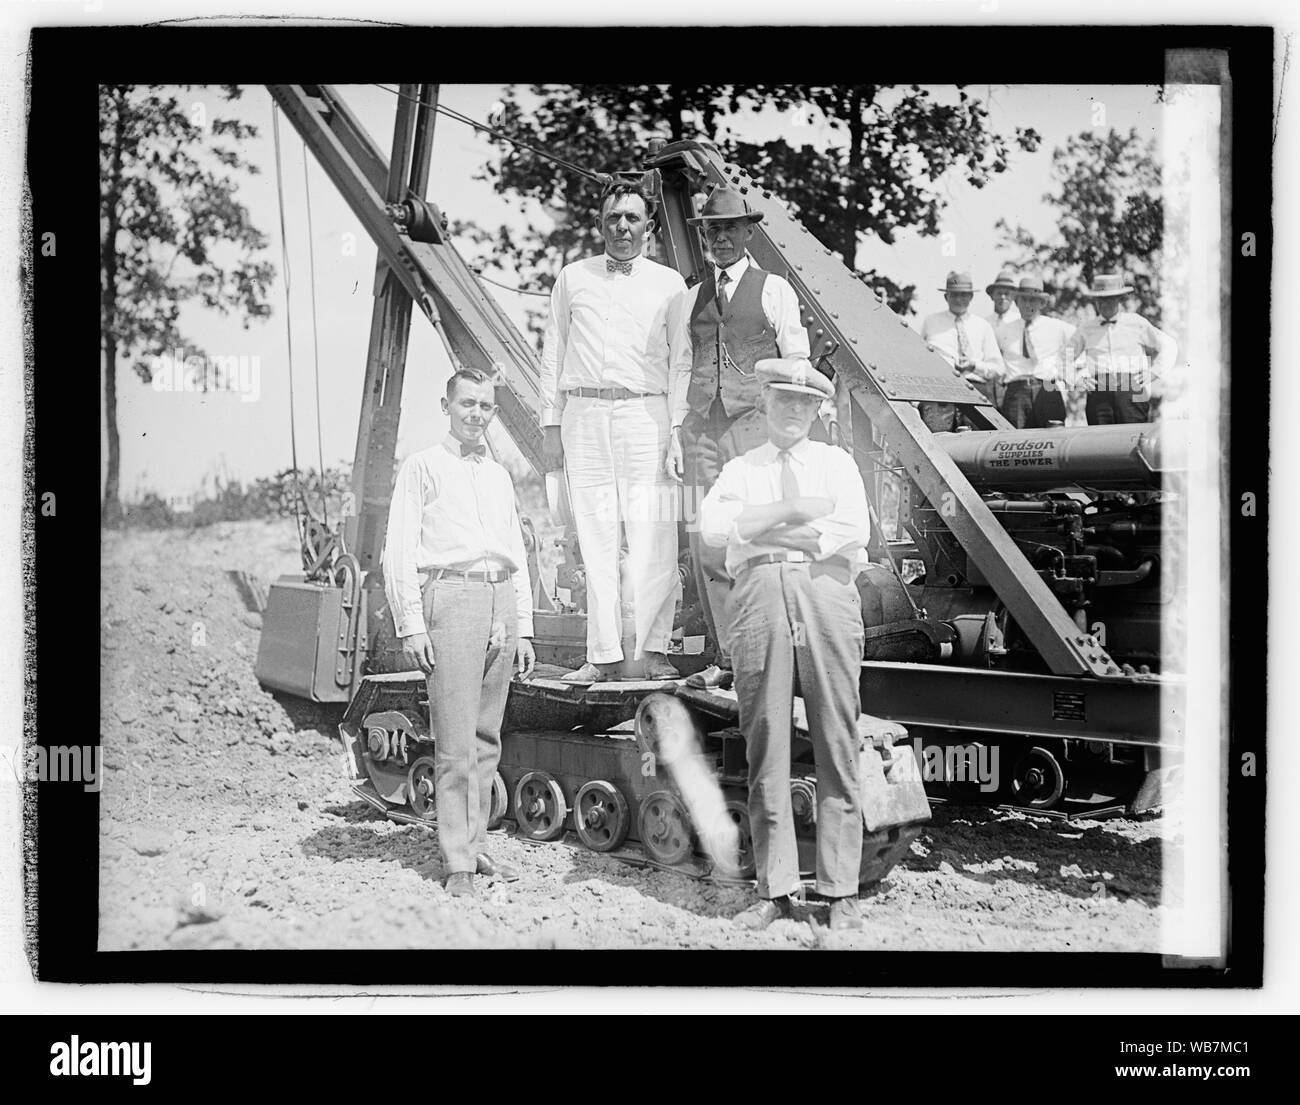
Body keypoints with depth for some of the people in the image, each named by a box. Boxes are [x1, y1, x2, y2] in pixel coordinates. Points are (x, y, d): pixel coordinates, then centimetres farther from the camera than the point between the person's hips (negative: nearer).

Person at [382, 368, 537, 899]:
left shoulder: (499, 475, 22)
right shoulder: (423, 467, 4)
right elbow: (399, 553, -2)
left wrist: (523, 629, 18)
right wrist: (410, 625, -10)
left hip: (501, 600, 6)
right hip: (450, 595, -6)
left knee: (486, 739, 8)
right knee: (456, 742, -8)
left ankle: (477, 847, 15)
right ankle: (457, 864, -5)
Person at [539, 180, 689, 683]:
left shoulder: (668, 283, 12)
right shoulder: (573, 278, 16)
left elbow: (681, 361, 7)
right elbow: (553, 353, 16)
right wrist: (551, 423, 8)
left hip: (645, 413, -1)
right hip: (584, 414, 2)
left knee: (653, 541, -10)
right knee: (595, 539, -1)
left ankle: (650, 651, -8)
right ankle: (604, 655, 0)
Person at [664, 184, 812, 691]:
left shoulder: (774, 290, 6)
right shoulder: (691, 299, 18)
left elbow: (796, 364, 3)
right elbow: (682, 369, 18)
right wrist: (676, 432, 8)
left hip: (756, 423, -4)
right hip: (702, 427, 4)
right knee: (706, 547, -1)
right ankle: (725, 659, 7)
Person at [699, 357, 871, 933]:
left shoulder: (837, 463, 18)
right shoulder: (740, 469, 19)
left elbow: (854, 532, 1)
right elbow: (712, 526, -1)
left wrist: (767, 533, -3)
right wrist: (793, 509, -6)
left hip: (826, 590, -1)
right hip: (759, 593, 1)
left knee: (836, 746, -3)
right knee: (765, 748, 0)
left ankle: (841, 891, 2)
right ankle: (774, 890, 6)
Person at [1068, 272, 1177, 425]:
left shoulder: (1136, 323, 13)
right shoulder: (1086, 328, 16)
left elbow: (1169, 346, 19)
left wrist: (1154, 373, 8)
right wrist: (1077, 378, 6)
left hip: (1132, 391, -1)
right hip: (1098, 393, 1)